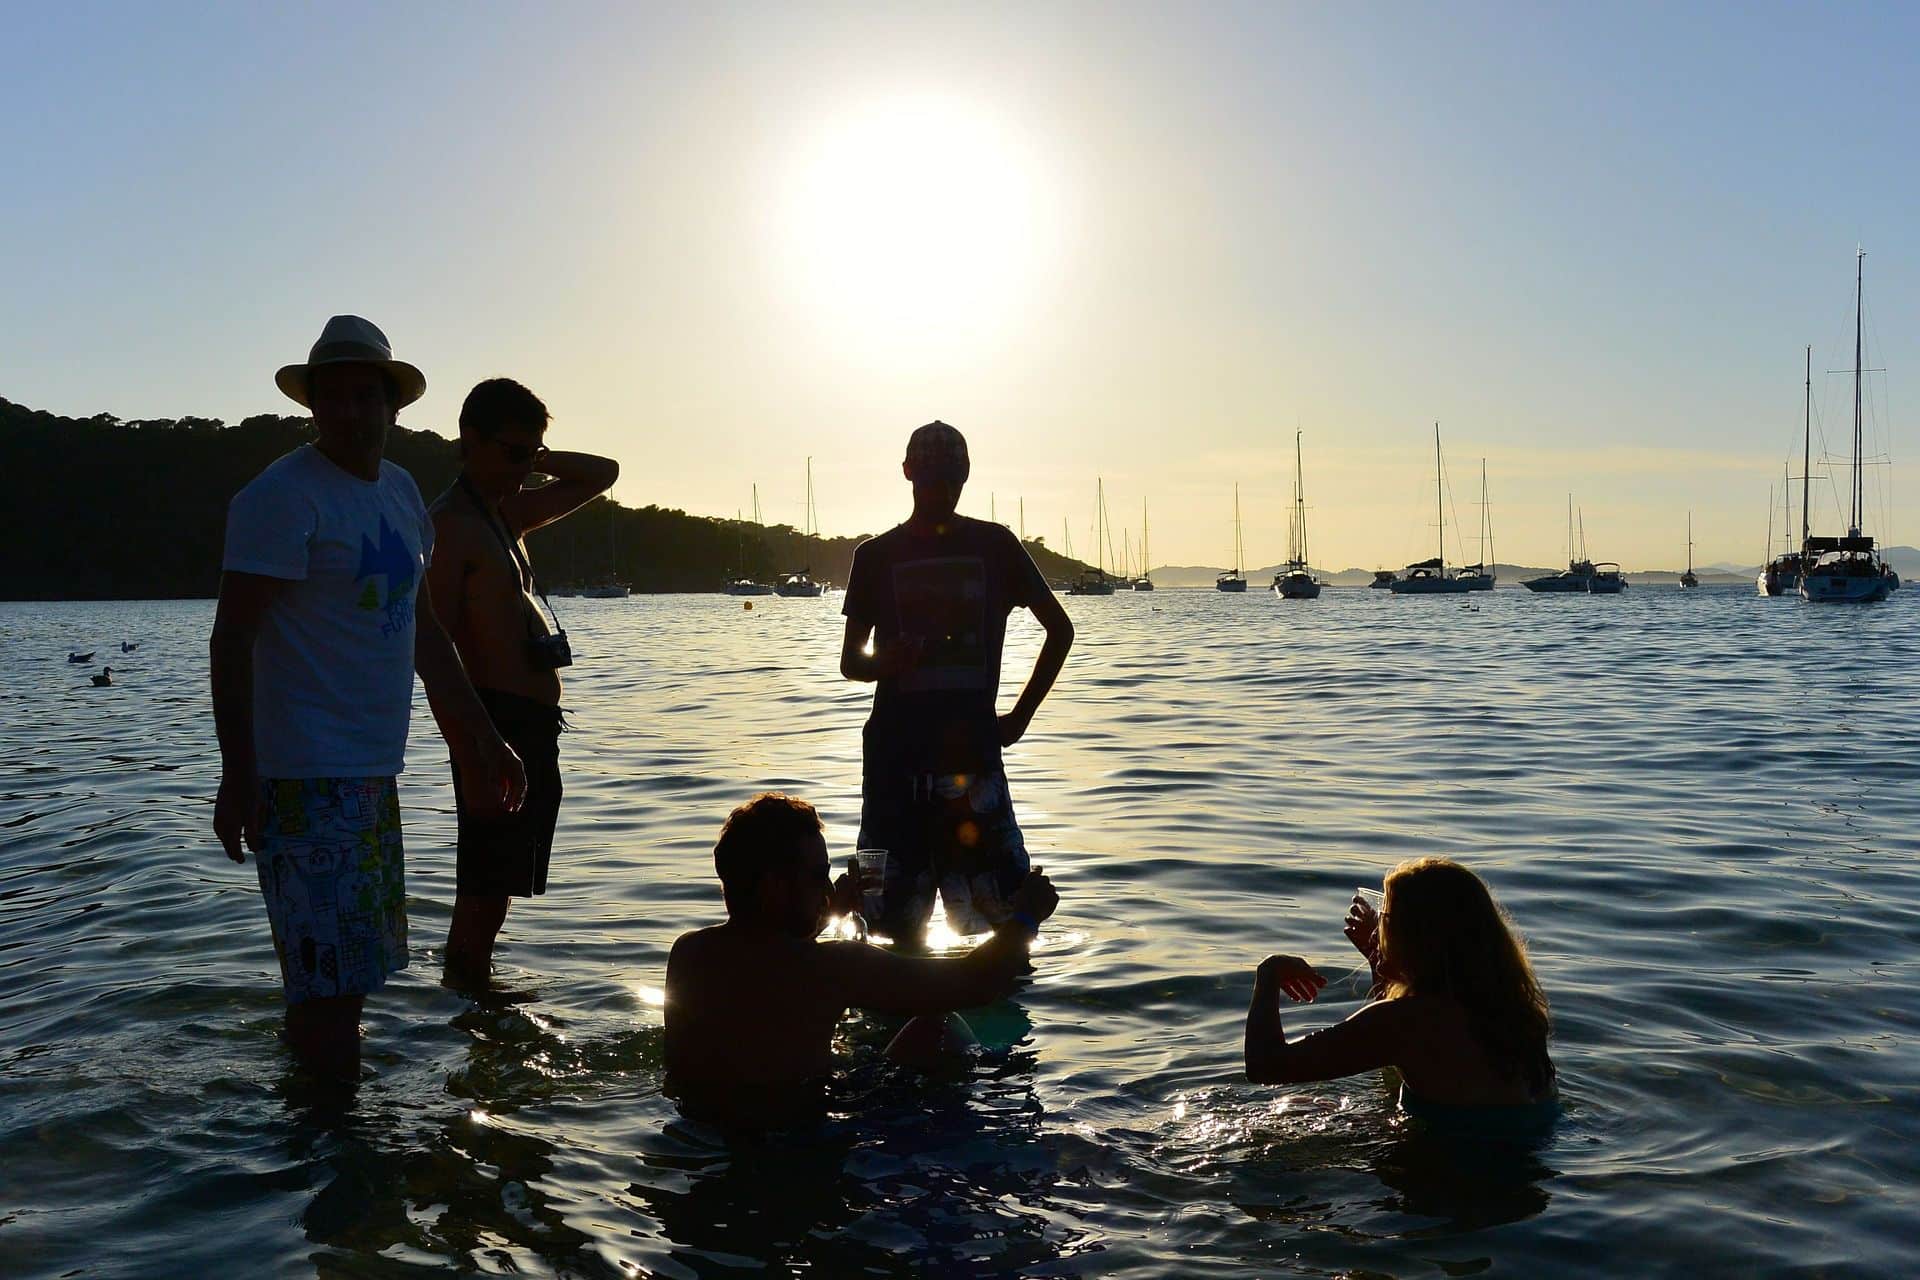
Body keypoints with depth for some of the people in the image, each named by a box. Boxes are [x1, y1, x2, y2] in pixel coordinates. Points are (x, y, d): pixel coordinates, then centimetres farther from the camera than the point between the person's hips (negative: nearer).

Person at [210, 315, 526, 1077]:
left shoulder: (400, 492, 14)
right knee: (330, 979, -7)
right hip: (308, 775, -8)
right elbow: (232, 640, -15)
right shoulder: (282, 496, -11)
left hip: (373, 770, 9)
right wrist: (237, 780, -22)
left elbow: (423, 629, 20)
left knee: (347, 973, 18)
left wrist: (481, 738, 19)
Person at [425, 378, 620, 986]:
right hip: (498, 723, -9)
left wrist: (537, 459, 9)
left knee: (495, 886, 16)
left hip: (532, 728, 9)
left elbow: (602, 473, 28)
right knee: (486, 888, -9)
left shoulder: (509, 513, 18)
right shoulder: (449, 524, -9)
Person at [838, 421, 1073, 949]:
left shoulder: (994, 545, 8)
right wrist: (886, 661, -13)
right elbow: (850, 659, 11)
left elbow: (1060, 630, 13)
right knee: (896, 910, 2)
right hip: (896, 746, 0)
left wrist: (1019, 716, 6)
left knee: (1006, 905, -5)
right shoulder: (877, 555, 9)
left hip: (971, 743, 0)